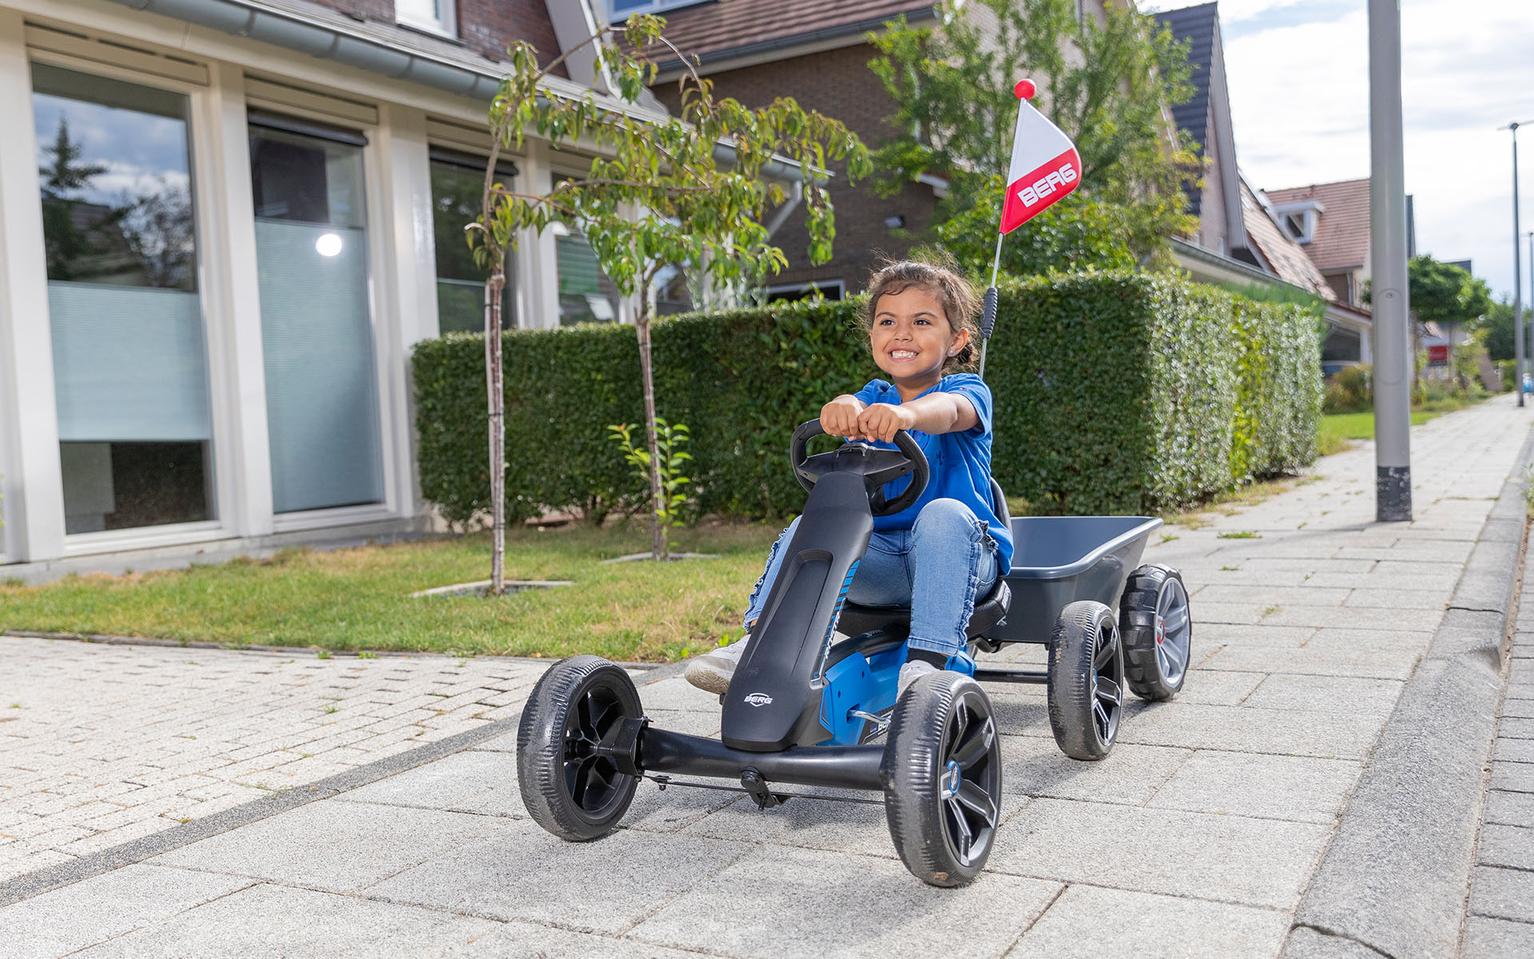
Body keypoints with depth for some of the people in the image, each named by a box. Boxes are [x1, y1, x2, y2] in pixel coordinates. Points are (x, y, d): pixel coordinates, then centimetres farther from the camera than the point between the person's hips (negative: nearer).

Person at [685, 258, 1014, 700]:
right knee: (807, 527, -18)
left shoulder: (968, 389, -1)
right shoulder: (875, 396, 12)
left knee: (944, 514, -34)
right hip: (882, 557, 4)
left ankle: (929, 661, -38)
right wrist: (845, 407, -42)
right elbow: (860, 408, -15)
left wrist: (908, 413, -53)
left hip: (956, 560, -4)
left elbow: (951, 410, -28)